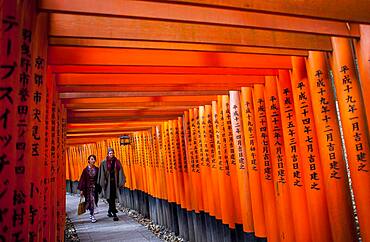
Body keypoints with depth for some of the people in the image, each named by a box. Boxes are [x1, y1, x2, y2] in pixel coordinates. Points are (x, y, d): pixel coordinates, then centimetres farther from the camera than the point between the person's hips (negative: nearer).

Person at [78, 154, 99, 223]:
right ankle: (92, 215, 7)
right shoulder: (86, 169, -6)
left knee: (93, 201, 6)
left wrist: (99, 188, 3)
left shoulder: (97, 169, 0)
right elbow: (83, 180, -5)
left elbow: (98, 179, 5)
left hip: (94, 187, 2)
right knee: (91, 201, -3)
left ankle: (91, 214, 24)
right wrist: (81, 190, -8)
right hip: (88, 187, -2)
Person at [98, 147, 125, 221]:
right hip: (108, 182, -2)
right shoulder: (104, 163, -1)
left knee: (112, 198, 8)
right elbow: (102, 173, -3)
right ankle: (114, 214, 4)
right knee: (110, 198, -1)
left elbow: (120, 172, 2)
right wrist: (102, 183, -8)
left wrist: (121, 182, -3)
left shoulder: (117, 162, 3)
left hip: (115, 182, 2)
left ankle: (110, 211, 27)